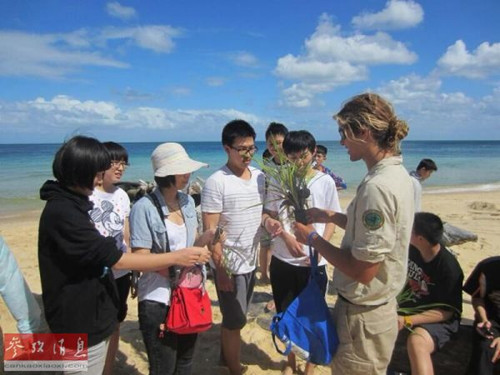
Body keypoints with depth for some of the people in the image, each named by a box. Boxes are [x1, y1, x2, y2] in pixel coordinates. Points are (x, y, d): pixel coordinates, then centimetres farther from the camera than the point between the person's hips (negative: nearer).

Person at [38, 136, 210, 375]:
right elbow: (115, 259, -25)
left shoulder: (71, 204, 7)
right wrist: (176, 257, -20)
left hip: (91, 315, 9)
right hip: (81, 323, -9)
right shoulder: (62, 212, -25)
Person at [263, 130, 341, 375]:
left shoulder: (325, 182, -5)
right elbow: (269, 216, 2)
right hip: (282, 261, 2)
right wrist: (286, 237, -16)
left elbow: (332, 220, 0)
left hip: (314, 262, -1)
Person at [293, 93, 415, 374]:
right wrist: (333, 216, 9)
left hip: (364, 316, -9)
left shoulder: (377, 186, -28)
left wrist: (313, 239, -16)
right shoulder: (396, 173, 3)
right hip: (380, 305, 9)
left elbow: (363, 270, -27)